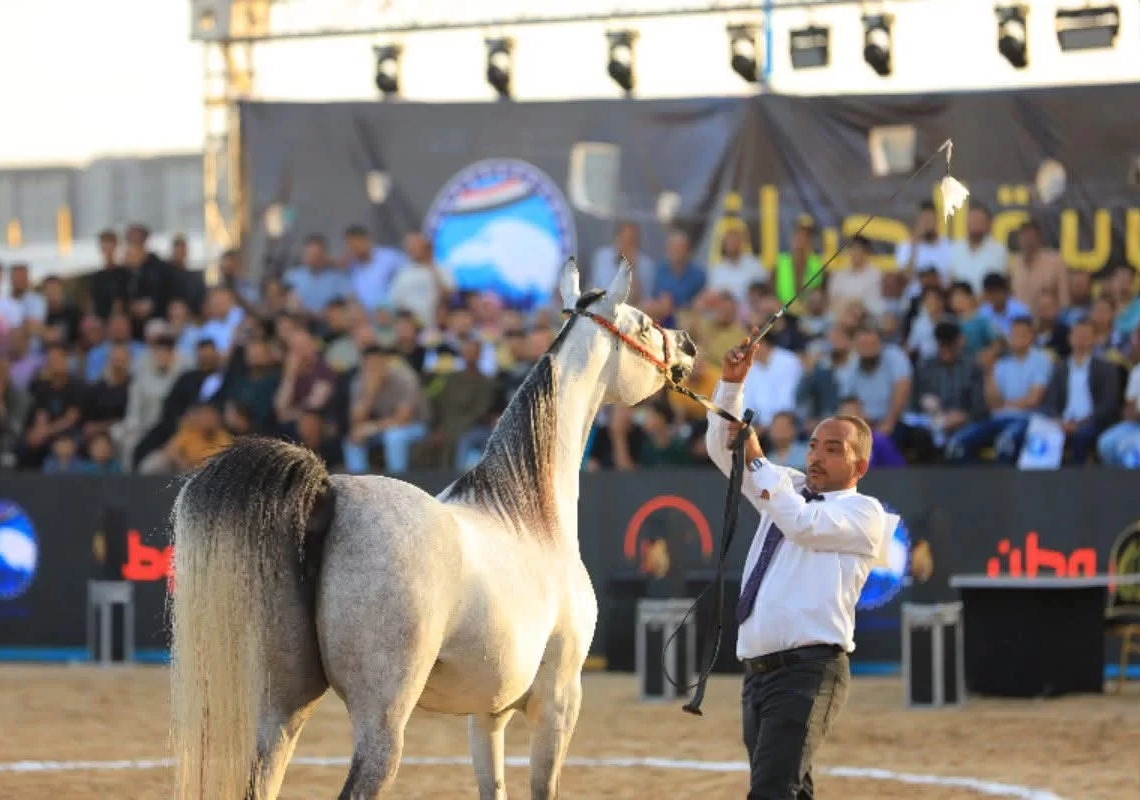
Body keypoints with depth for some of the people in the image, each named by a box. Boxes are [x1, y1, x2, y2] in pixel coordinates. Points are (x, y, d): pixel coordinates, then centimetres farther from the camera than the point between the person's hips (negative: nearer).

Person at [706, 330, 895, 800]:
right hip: (758, 669, 8)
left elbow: (803, 524, -17)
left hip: (810, 668, -8)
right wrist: (732, 384, 4)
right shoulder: (788, 489, 21)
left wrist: (757, 460, -12)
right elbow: (722, 448, 18)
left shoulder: (865, 513, 0)